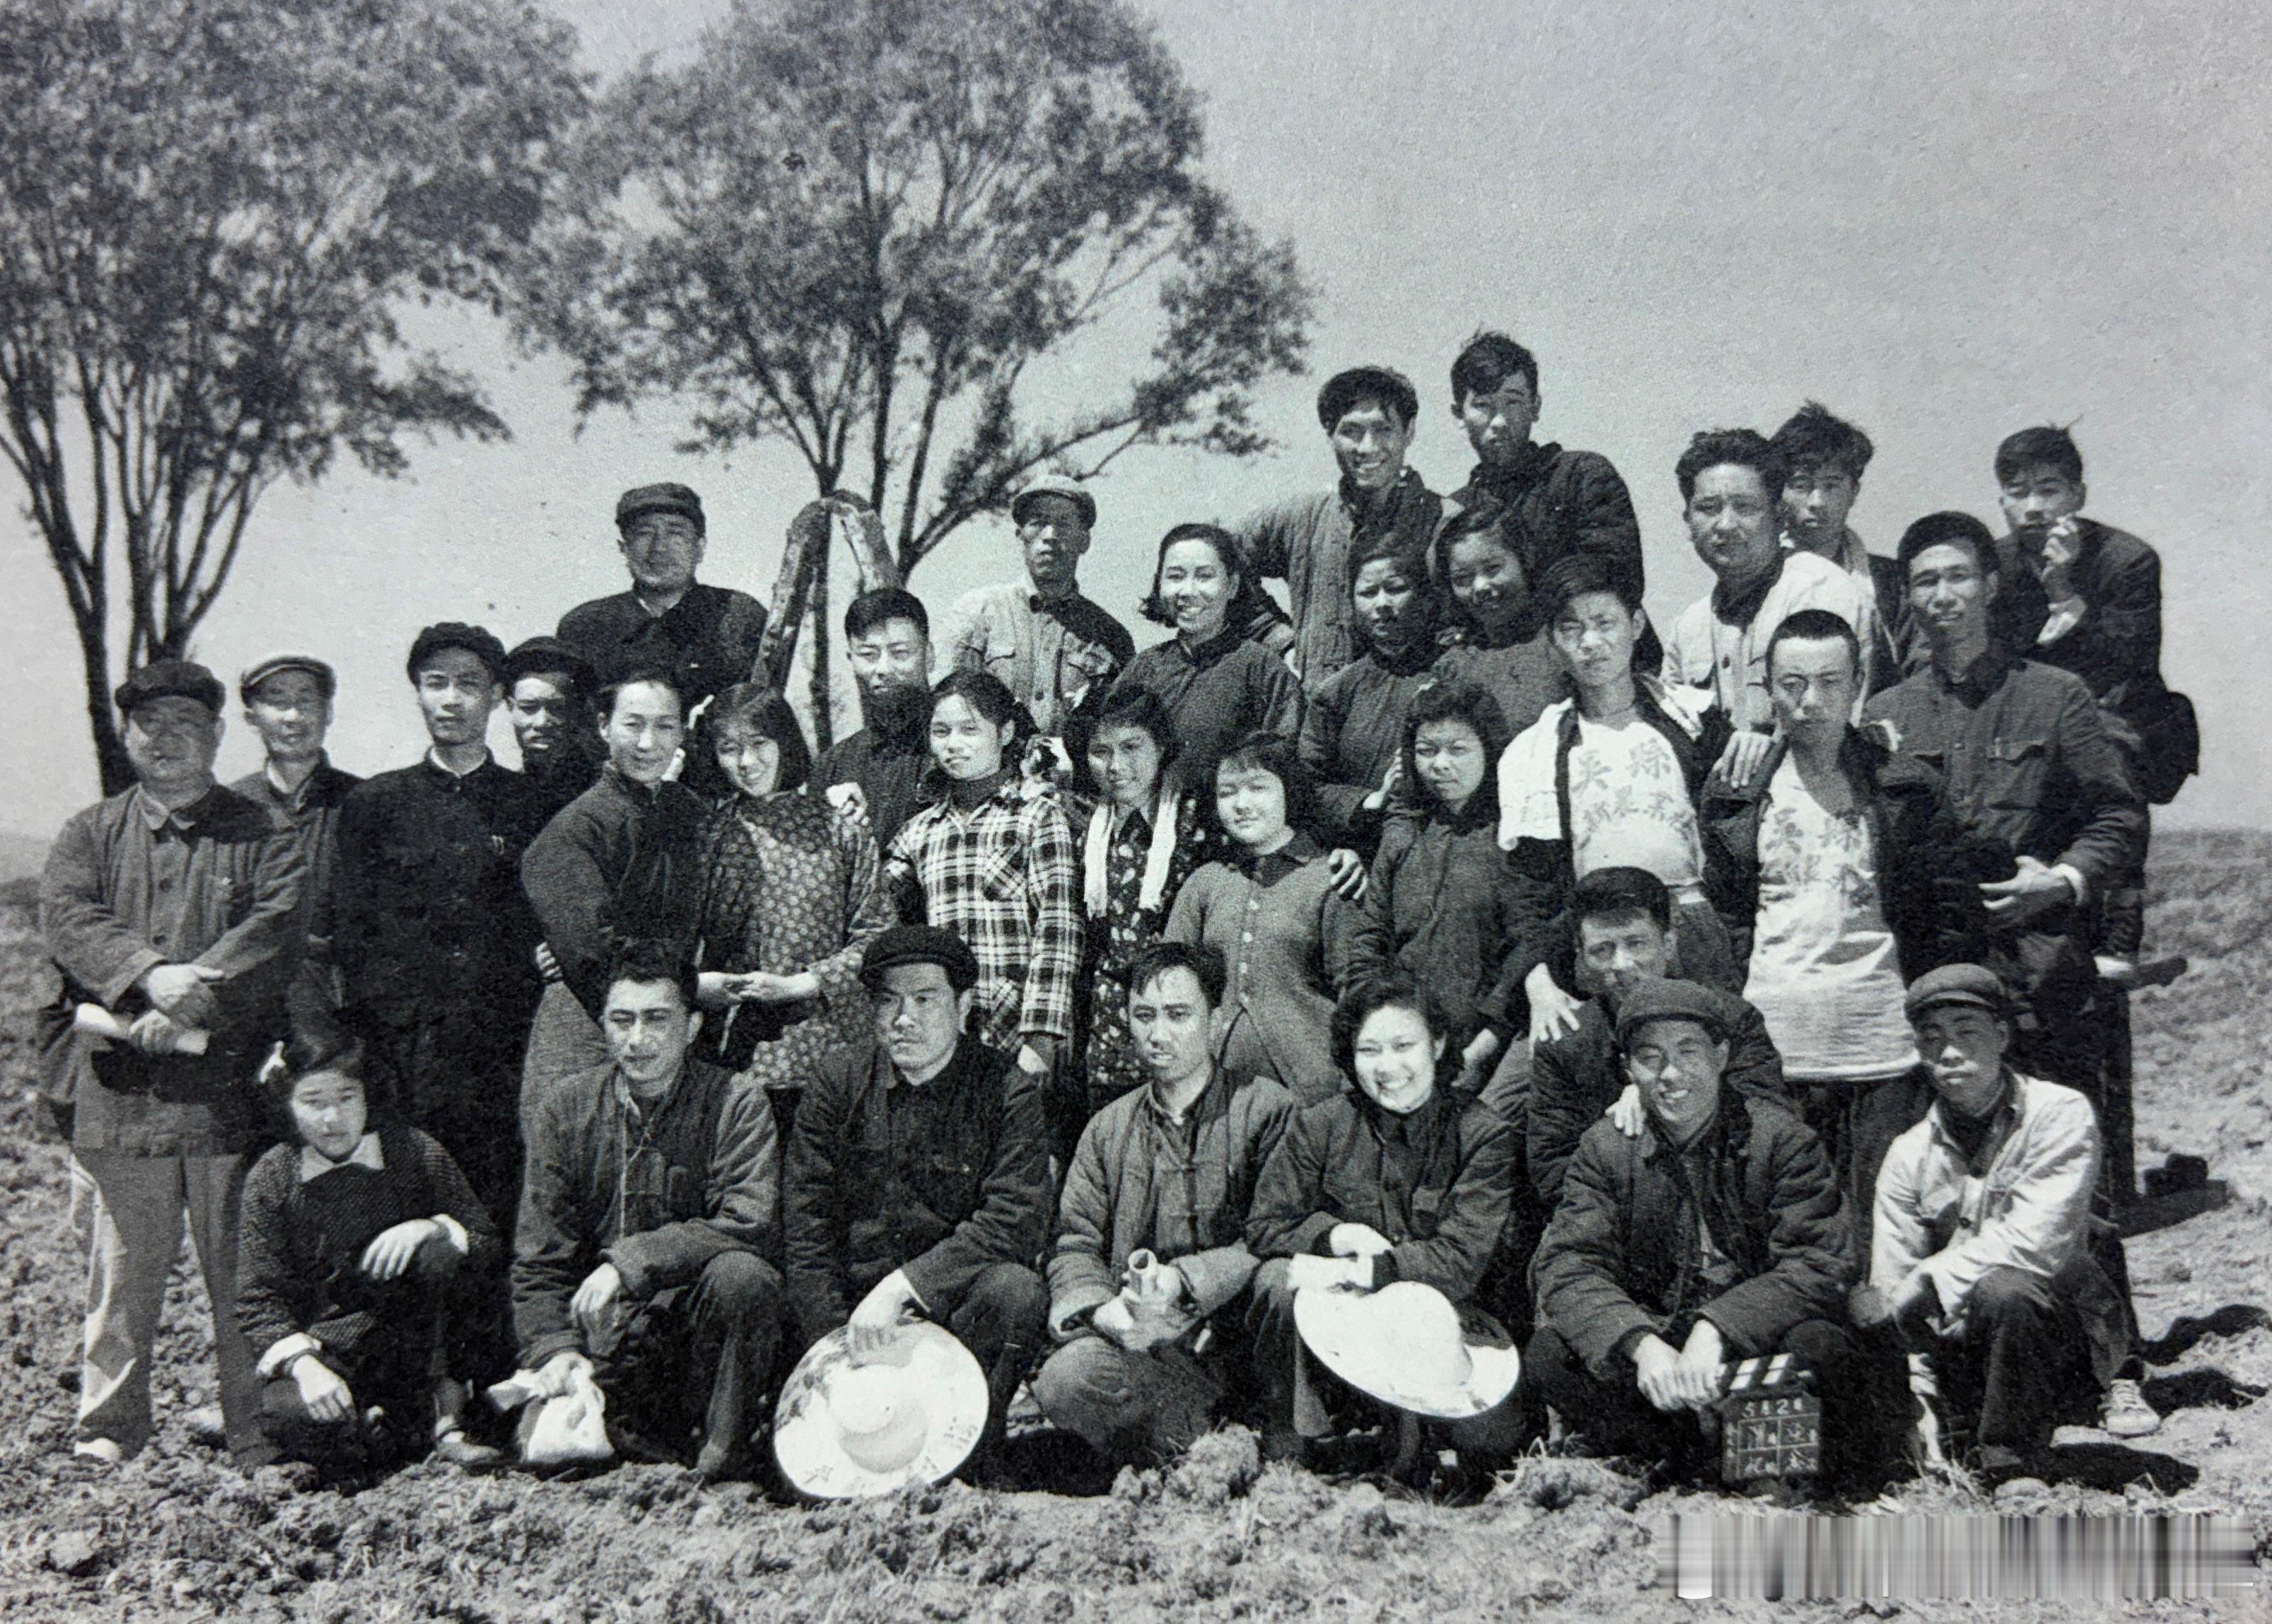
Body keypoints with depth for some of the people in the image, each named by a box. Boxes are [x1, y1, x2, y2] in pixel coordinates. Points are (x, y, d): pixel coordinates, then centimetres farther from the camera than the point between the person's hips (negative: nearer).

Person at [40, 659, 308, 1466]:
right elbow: (66, 918, -4)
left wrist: (193, 1002, -20)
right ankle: (107, 1436, 20)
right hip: (120, 1089, 2)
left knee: (245, 1272, 3)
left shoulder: (264, 834, 8)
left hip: (231, 1085, -1)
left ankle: (260, 1440, 12)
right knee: (124, 1270, 6)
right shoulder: (92, 833, 14)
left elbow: (280, 930, -7)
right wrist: (153, 974, -21)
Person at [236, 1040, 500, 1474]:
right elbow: (257, 1299, -7)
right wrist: (302, 1364, -25)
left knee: (432, 1249, -28)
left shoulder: (412, 1152, -2)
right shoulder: (270, 1179, -3)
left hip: (406, 1334, 1)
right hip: (320, 1344, 0)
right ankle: (438, 1405, -11)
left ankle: (411, 1401, -12)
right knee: (288, 1419, -33)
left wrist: (428, 1228, -22)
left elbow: (488, 1242, -1)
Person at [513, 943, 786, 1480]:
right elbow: (540, 1255, 4)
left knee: (741, 1275, -33)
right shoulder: (563, 1105, 5)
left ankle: (723, 1456, -15)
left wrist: (630, 1262, -24)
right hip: (602, 1326, 1)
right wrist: (554, 1347, -12)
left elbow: (749, 1224, -17)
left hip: (693, 1310, -1)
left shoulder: (736, 1103, -3)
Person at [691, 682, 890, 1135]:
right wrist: (696, 984, -7)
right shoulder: (706, 833, 9)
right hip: (727, 1053, 1)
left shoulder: (841, 830, 4)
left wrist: (798, 985, -9)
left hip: (825, 1051, -1)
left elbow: (878, 936, 0)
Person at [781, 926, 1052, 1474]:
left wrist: (901, 1286, -25)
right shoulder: (838, 1084, 4)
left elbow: (1016, 1224, -16)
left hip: (954, 1301, -1)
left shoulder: (1011, 1093, -4)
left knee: (1015, 1290, -33)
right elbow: (807, 1226, 1)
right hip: (851, 1306, 1)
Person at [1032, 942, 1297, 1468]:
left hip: (1233, 1342, -3)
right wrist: (1101, 1309, -11)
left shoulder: (1267, 1110, 6)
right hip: (1130, 1340, 3)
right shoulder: (1108, 1129, 19)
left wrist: (1185, 1280, -18)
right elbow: (1074, 1244, 11)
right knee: (1064, 1378, -28)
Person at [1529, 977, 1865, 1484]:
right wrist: (1642, 1344, -30)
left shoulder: (1783, 1138, -3)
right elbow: (1568, 1267, -9)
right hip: (1655, 1334, 2)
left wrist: (1717, 1328, -29)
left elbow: (1819, 1264, -13)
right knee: (1547, 1356, -24)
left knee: (1818, 1347, -35)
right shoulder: (1604, 1149, 2)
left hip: (1756, 1342, -2)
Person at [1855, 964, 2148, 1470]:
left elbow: (2033, 1242, -18)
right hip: (1958, 1343, 5)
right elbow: (1890, 1287, 0)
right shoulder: (1909, 1156, 5)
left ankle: (2008, 1464, -17)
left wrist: (1928, 1282, -17)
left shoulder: (2060, 1114, -5)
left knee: (2004, 1289, -35)